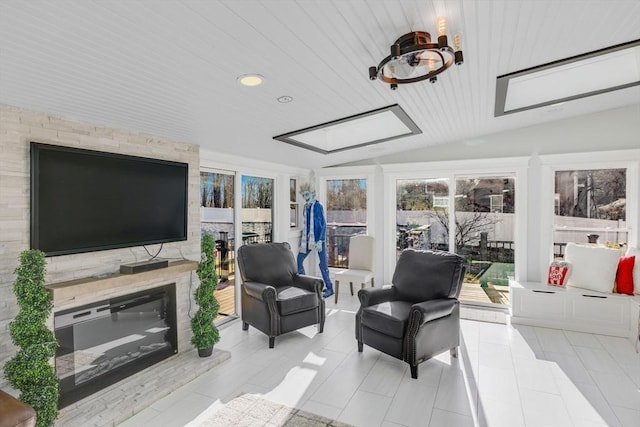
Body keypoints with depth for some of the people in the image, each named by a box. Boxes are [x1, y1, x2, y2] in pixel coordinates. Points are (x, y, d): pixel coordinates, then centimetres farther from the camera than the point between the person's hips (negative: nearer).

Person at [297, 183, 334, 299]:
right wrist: (303, 240, 15)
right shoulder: (305, 207, 10)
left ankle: (329, 288, 12)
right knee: (299, 260, 7)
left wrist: (320, 240, -19)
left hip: (318, 239, -7)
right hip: (308, 239, 7)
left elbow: (323, 224, -12)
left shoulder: (318, 206, -10)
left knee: (322, 264, -2)